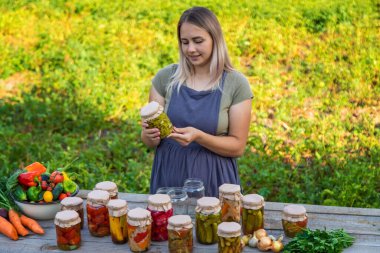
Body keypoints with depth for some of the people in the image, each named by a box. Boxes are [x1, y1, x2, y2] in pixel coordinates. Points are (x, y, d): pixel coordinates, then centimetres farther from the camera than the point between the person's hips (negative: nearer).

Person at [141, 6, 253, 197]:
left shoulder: (236, 84, -7)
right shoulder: (165, 77, -2)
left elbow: (238, 146, -7)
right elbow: (148, 140, 3)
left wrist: (198, 136, -22)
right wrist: (151, 135, -20)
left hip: (214, 180, -2)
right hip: (168, 177, 2)